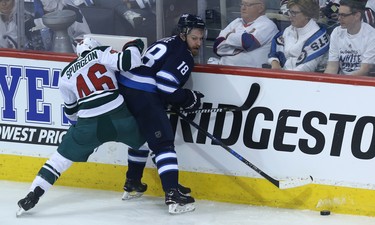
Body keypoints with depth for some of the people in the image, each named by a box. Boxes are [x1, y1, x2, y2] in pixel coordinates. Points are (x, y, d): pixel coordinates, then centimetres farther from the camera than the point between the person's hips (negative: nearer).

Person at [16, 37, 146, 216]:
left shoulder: (67, 74, 19)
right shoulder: (101, 53, 9)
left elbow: (71, 112, 26)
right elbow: (128, 62, -8)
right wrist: (133, 46, 13)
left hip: (89, 126, 1)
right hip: (119, 118, -1)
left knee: (61, 157, 14)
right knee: (143, 140, 27)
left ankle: (33, 195, 5)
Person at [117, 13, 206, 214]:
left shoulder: (168, 44, 21)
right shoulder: (183, 55, -8)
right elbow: (166, 85, -18)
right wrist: (190, 99, -4)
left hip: (125, 87, 10)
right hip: (143, 96, -10)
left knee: (141, 135, 29)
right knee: (163, 142, -11)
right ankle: (173, 196, -21)